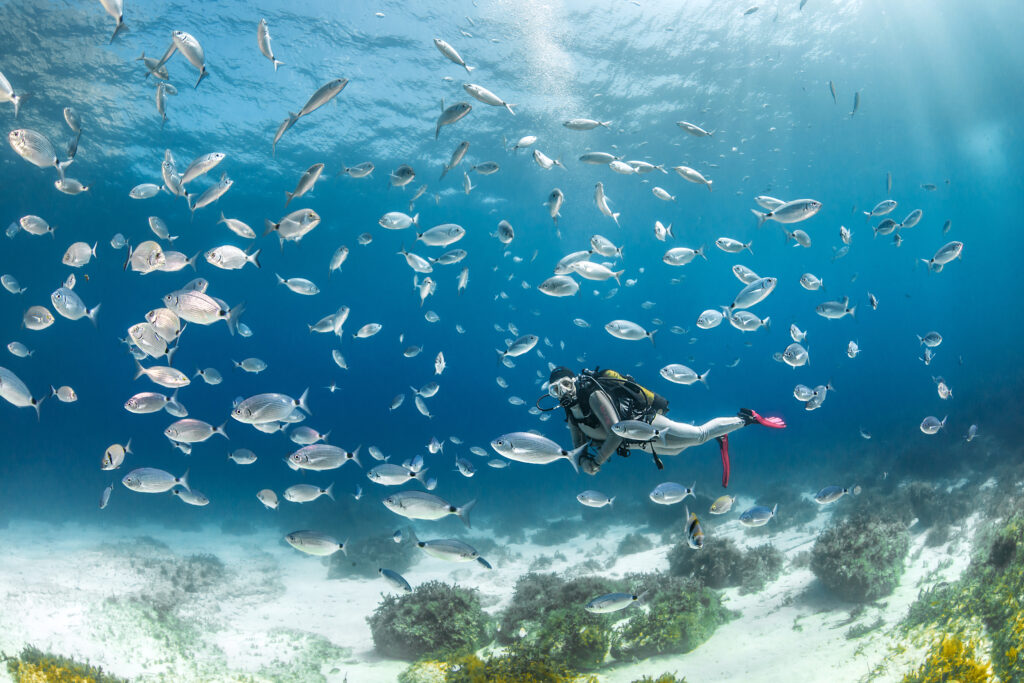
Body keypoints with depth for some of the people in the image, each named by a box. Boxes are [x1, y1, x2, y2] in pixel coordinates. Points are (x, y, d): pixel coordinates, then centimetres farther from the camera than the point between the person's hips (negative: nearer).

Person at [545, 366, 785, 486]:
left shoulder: (594, 395, -30)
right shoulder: (571, 414, -4)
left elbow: (616, 434, -36)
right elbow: (578, 447, 5)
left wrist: (597, 462, -31)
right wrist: (583, 460, -18)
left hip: (650, 427, -8)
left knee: (701, 434, 3)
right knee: (678, 449, 29)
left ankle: (748, 418, 21)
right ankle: (720, 439, 51)